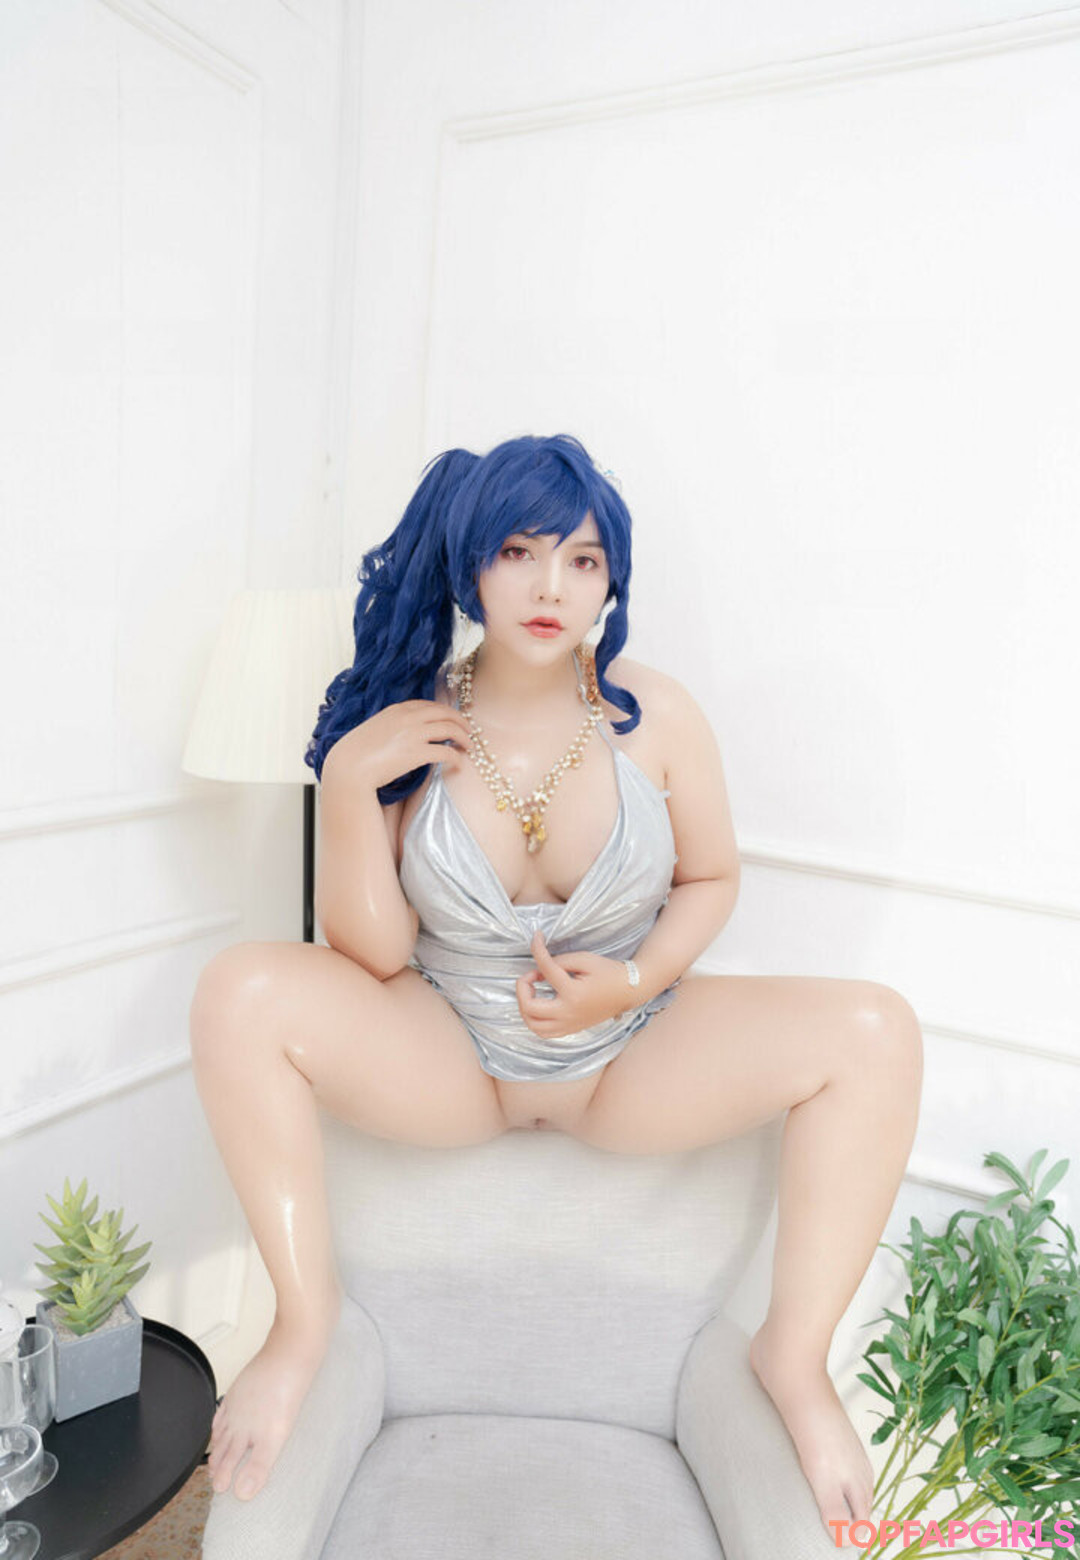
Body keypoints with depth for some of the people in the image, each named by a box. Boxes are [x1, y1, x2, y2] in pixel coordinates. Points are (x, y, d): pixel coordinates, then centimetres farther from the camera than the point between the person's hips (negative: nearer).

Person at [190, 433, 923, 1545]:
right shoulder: (404, 731, -9)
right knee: (240, 994, -23)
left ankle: (794, 1353, -2)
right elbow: (372, 955, -10)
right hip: (443, 1060, 0)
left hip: (635, 1057, 1)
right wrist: (346, 782, -22)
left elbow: (712, 880, 4)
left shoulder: (655, 715, -8)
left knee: (874, 1033, -19)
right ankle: (304, 1320, -5)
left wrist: (633, 982, -14)